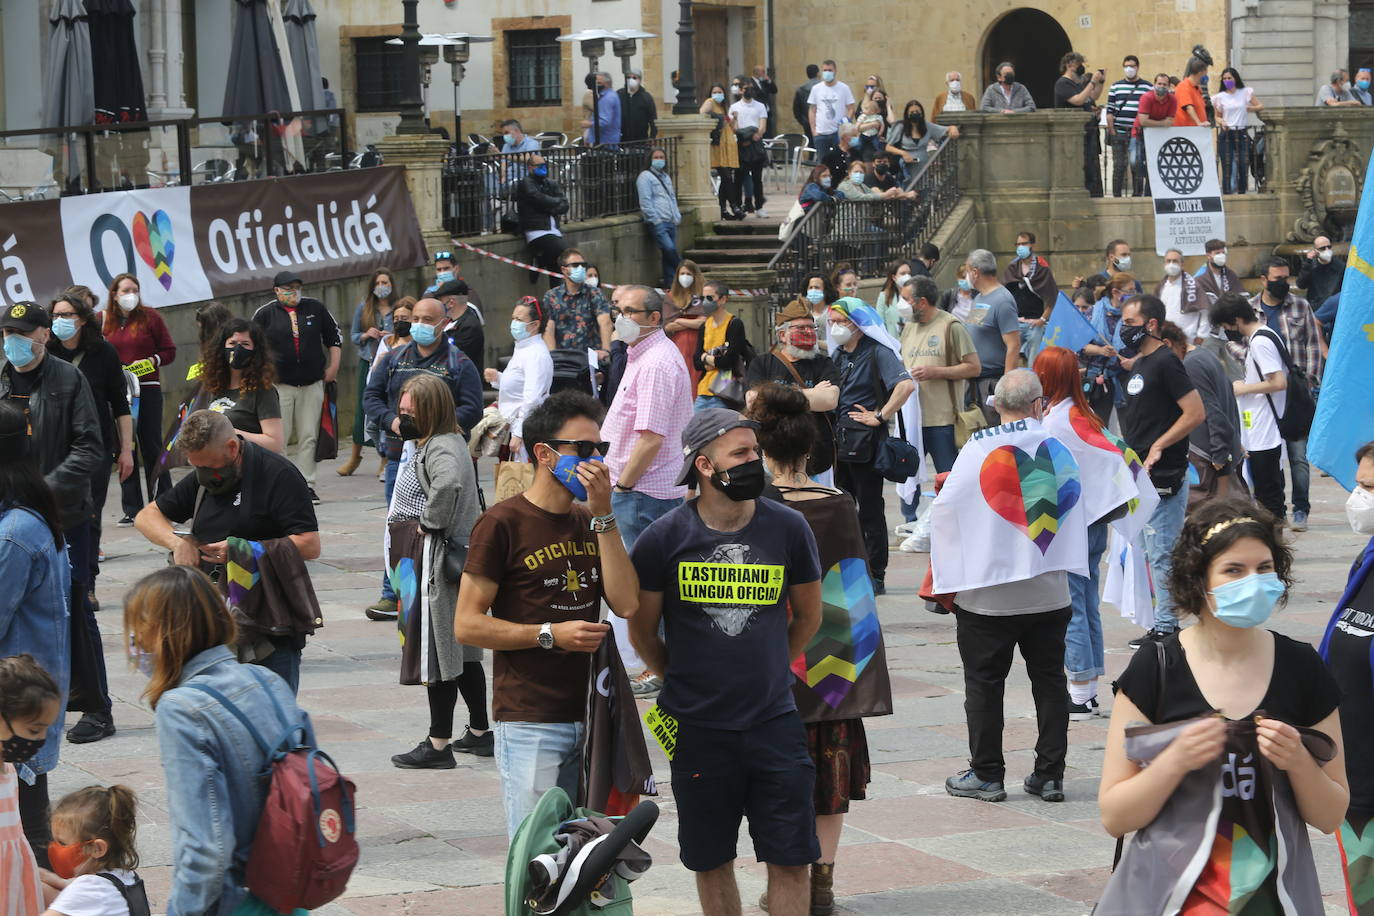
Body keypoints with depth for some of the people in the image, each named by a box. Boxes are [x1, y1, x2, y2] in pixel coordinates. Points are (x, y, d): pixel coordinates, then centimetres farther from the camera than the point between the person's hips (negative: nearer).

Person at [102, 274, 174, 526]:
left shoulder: (150, 317, 2)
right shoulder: (103, 321, 7)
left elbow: (169, 351, 4)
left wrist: (151, 361, -14)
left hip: (147, 390, -2)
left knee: (152, 447, -2)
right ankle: (132, 510, 8)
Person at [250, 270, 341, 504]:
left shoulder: (315, 308, 7)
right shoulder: (265, 314, 1)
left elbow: (335, 337, 15)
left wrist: (333, 367, 9)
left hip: (312, 385, 2)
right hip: (279, 385, -2)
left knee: (308, 438, 2)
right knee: (279, 439, -4)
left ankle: (306, 485, 6)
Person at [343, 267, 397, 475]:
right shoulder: (363, 307, 7)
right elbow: (353, 335, 12)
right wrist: (366, 335, -9)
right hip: (368, 363, 2)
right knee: (363, 407, 4)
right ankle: (355, 456, 18)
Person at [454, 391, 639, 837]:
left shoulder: (590, 522, 14)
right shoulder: (503, 523, -6)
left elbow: (626, 604, -1)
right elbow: (467, 624, -8)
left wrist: (603, 516, -6)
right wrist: (551, 634, -15)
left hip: (589, 716, 6)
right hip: (529, 721, -6)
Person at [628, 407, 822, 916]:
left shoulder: (787, 527, -1)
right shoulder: (665, 538, -6)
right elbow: (642, 630, 7)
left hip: (775, 721, 1)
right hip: (697, 726, -1)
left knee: (790, 859, -1)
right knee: (712, 860, 9)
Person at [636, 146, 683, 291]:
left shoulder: (666, 177, 22)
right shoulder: (645, 176, -2)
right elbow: (645, 202, -9)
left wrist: (677, 217, 16)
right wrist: (655, 220, -13)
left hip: (670, 222, 7)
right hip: (657, 223, -7)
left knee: (669, 255, 4)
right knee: (669, 248, -22)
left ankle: (670, 286, 7)